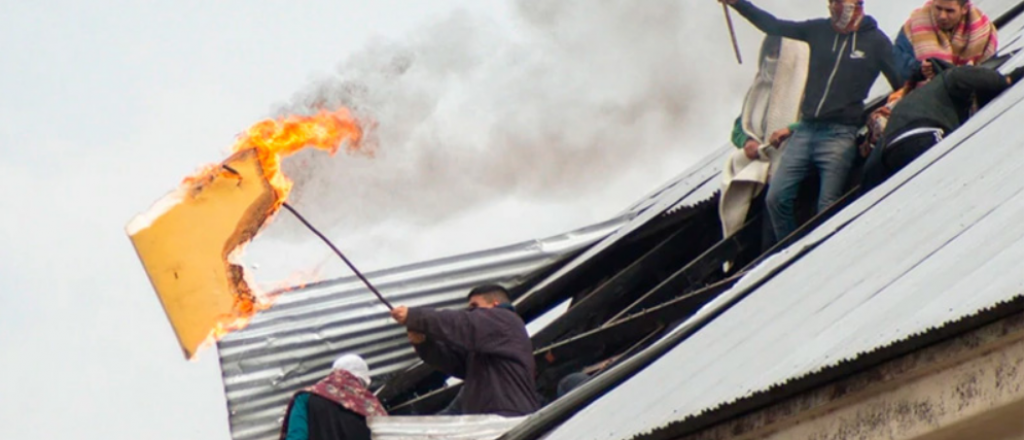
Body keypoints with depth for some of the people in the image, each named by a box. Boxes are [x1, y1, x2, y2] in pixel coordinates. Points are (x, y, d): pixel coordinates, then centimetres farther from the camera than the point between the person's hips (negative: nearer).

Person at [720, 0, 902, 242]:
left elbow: (902, 85, 5)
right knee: (776, 197, -1)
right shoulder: (819, 30, 10)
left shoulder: (876, 41, 2)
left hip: (840, 134, -4)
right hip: (806, 129, 4)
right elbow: (774, 26, 13)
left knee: (828, 208, -9)